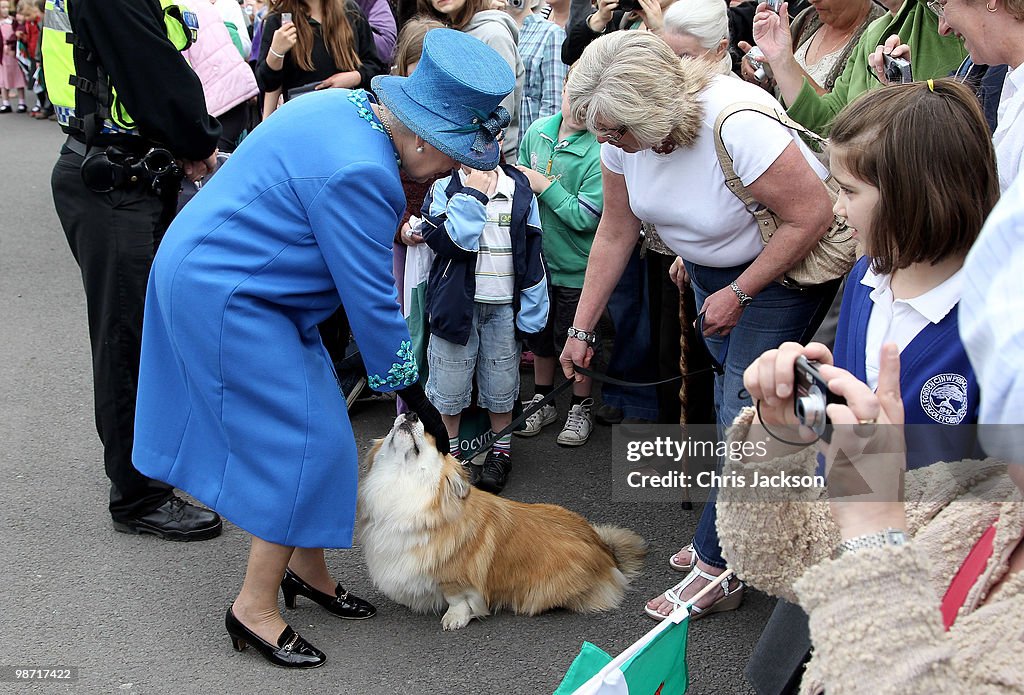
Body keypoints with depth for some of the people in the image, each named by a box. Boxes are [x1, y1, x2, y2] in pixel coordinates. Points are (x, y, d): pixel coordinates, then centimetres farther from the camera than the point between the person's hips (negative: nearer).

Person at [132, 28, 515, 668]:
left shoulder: (345, 106, 3)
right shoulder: (357, 172, -28)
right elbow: (372, 299, -22)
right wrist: (414, 398, -12)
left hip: (216, 274, 10)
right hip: (224, 296, -10)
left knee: (310, 426, 14)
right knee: (307, 444, -6)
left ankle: (306, 568, 26)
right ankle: (255, 609, 5)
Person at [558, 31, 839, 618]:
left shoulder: (735, 124, -36)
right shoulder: (623, 129, -15)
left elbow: (813, 215, -29)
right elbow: (616, 232, -4)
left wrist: (738, 294, -22)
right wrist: (582, 328, -2)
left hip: (786, 263, -7)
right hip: (709, 262, 7)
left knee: (745, 410, -8)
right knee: (730, 398, 14)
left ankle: (718, 568, 3)